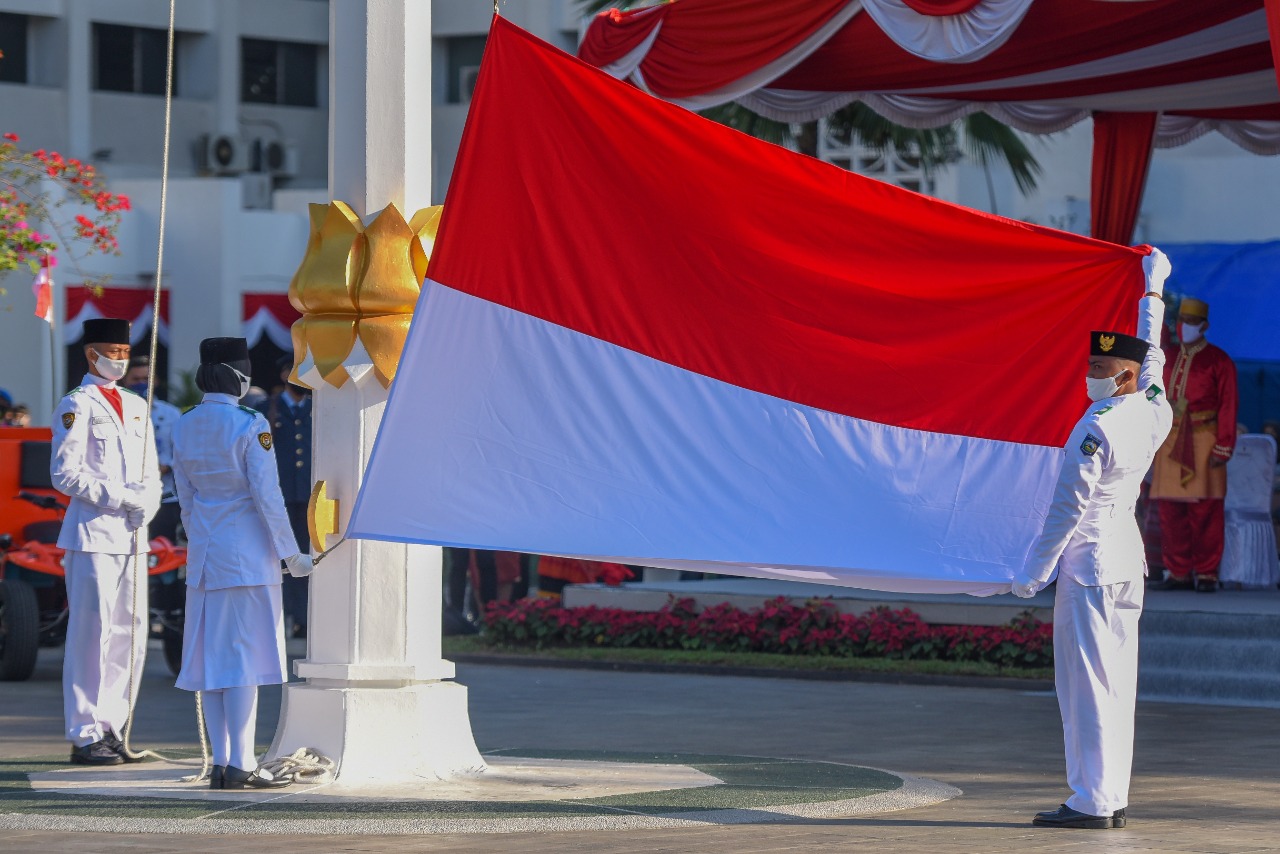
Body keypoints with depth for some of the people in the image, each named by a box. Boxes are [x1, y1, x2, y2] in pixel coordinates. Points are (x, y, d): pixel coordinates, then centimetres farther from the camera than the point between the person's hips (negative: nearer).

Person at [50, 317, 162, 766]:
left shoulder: (136, 406, 18)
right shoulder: (76, 406, -3)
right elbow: (65, 474, -10)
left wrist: (147, 503, -1)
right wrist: (118, 497, -15)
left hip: (133, 535, 7)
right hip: (94, 533, -7)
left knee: (130, 635, 7)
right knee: (93, 632, -9)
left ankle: (110, 728, 14)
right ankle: (85, 734, -7)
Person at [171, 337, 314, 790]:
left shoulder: (184, 427, 7)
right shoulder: (250, 425, -12)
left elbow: (185, 497, 14)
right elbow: (266, 494, -13)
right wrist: (291, 553, -6)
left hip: (203, 553, 6)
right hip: (247, 553, -6)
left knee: (212, 656, 8)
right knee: (244, 656, -5)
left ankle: (220, 762, 9)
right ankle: (240, 765, -7)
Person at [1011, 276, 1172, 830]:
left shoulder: (1096, 427, -16)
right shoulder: (1156, 414, 5)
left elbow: (1068, 508, -15)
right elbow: (1152, 356, 26)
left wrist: (1032, 573, -9)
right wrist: (1154, 290, 42)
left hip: (1089, 561, -8)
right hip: (1129, 560, 8)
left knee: (1087, 682, -7)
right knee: (1117, 681, 9)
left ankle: (1091, 802, -9)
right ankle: (1113, 798, 10)